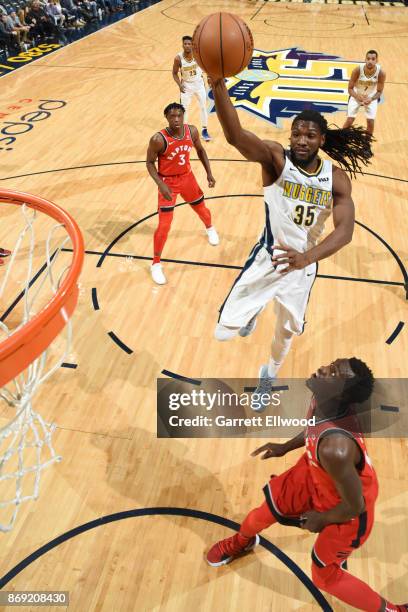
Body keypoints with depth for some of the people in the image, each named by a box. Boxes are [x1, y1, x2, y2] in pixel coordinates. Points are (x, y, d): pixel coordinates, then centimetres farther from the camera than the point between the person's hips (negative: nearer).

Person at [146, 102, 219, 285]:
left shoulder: (192, 131, -13)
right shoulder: (158, 139, -27)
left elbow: (200, 150, 6)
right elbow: (149, 162, -15)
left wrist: (209, 173, 2)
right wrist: (160, 184, -28)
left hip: (187, 177, 5)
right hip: (168, 182, -4)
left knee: (201, 208, 24)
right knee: (164, 224, -9)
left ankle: (210, 228, 61)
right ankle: (156, 264, 6)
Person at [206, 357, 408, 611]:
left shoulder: (335, 449, -46)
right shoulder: (323, 401, -24)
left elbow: (354, 506, -29)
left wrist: (320, 520, -11)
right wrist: (285, 447, 12)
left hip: (347, 512, -6)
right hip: (316, 475, 7)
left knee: (324, 576, 16)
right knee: (268, 508, 23)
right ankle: (241, 542, 58)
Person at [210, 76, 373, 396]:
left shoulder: (337, 178, -7)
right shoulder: (276, 158, -15)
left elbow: (345, 230, -20)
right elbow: (235, 135, -34)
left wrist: (307, 257, -40)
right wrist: (218, 84, -51)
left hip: (303, 267, 3)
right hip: (267, 259, -2)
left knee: (286, 331, 21)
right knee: (224, 332, -3)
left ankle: (270, 373, 55)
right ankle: (255, 311, 36)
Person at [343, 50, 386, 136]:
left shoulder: (381, 72, -26)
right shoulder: (357, 70, -29)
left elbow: (379, 91, -14)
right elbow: (350, 88, -19)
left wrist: (371, 99, -35)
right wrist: (357, 96, -38)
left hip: (371, 97, 1)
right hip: (356, 96, -1)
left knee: (370, 121, -7)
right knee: (349, 120, -8)